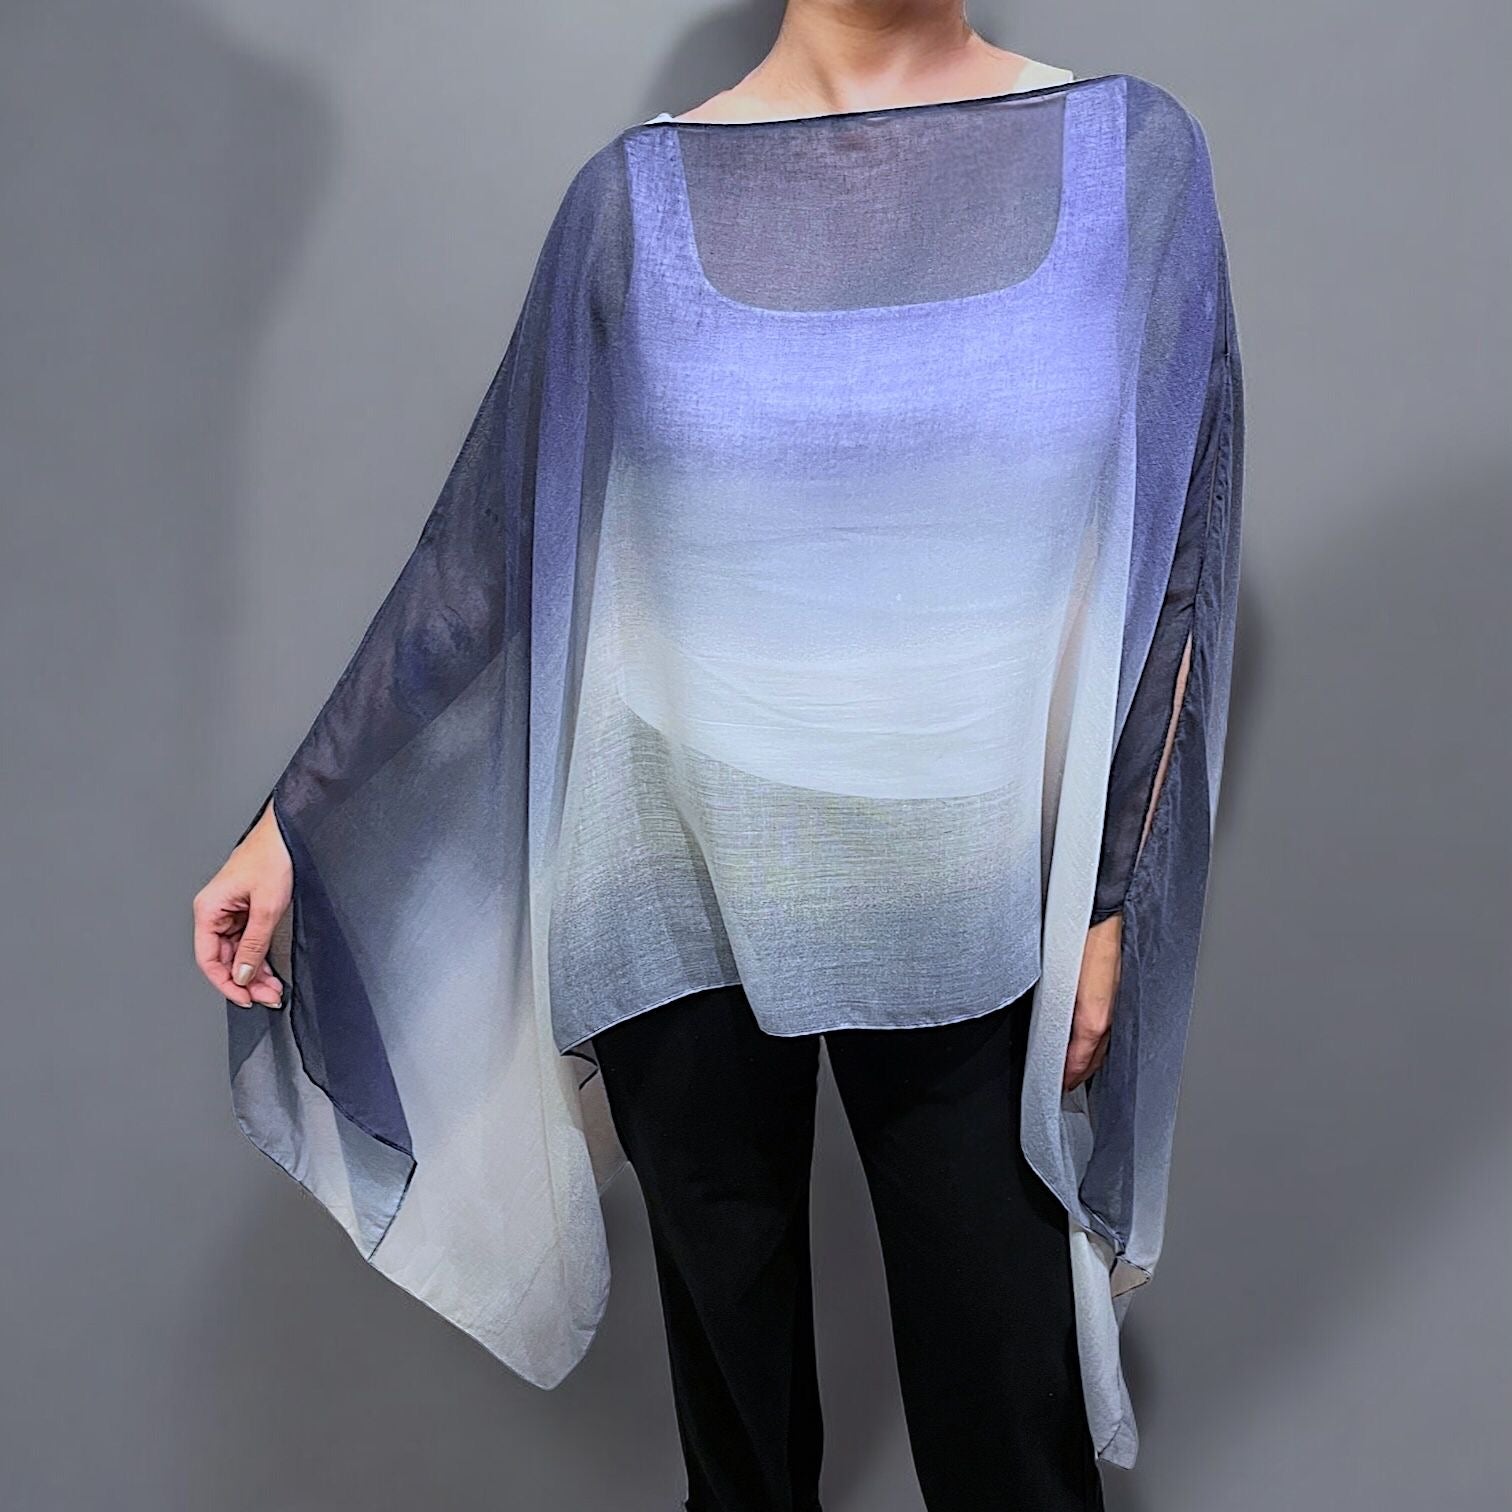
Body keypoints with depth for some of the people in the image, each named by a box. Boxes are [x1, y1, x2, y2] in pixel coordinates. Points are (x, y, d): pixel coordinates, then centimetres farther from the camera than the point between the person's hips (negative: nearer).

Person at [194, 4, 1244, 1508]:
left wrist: (1108, 898, 1)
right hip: (681, 891, 0)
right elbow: (483, 549, 2)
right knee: (730, 1328, 16)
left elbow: (1164, 574, 1)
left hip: (964, 912, 1)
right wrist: (291, 824, 4)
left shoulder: (1128, 154, -2)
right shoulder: (642, 196, -3)